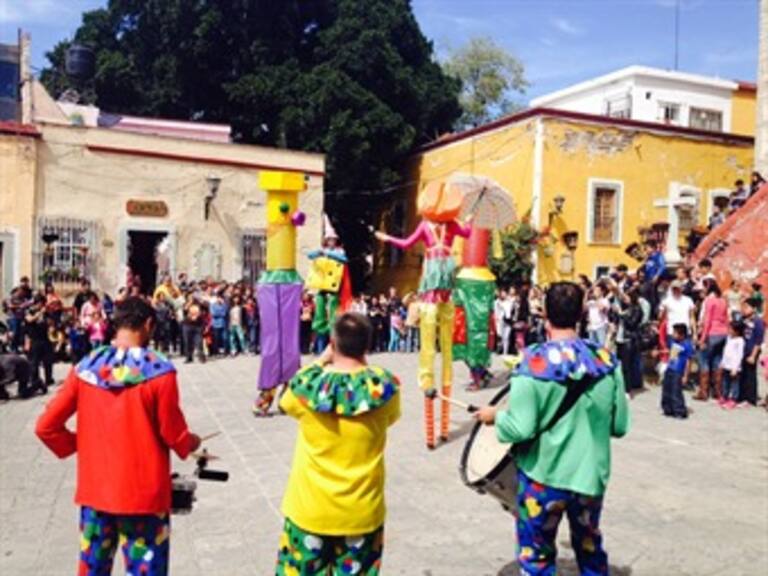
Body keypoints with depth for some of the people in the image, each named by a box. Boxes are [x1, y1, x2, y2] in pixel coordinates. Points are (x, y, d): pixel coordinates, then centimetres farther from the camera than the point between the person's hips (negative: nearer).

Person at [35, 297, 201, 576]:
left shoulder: (86, 368, -3)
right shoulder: (159, 370, -14)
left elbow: (45, 427, 0)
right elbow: (173, 434, -9)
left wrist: (80, 445, 15)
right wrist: (190, 444, 12)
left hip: (95, 490, 4)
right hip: (143, 494, -4)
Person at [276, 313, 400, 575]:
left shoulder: (308, 384, -16)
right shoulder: (384, 386, -15)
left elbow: (285, 402, 8)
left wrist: (320, 361, 9)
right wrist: (363, 366, 6)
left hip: (310, 508, 0)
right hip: (362, 510, 1)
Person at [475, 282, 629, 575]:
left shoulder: (534, 364, -20)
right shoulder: (606, 361, -5)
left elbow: (520, 428, -21)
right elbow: (620, 426, 1)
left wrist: (494, 415, -2)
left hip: (545, 476, -4)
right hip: (591, 475, 5)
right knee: (590, 550, 26)